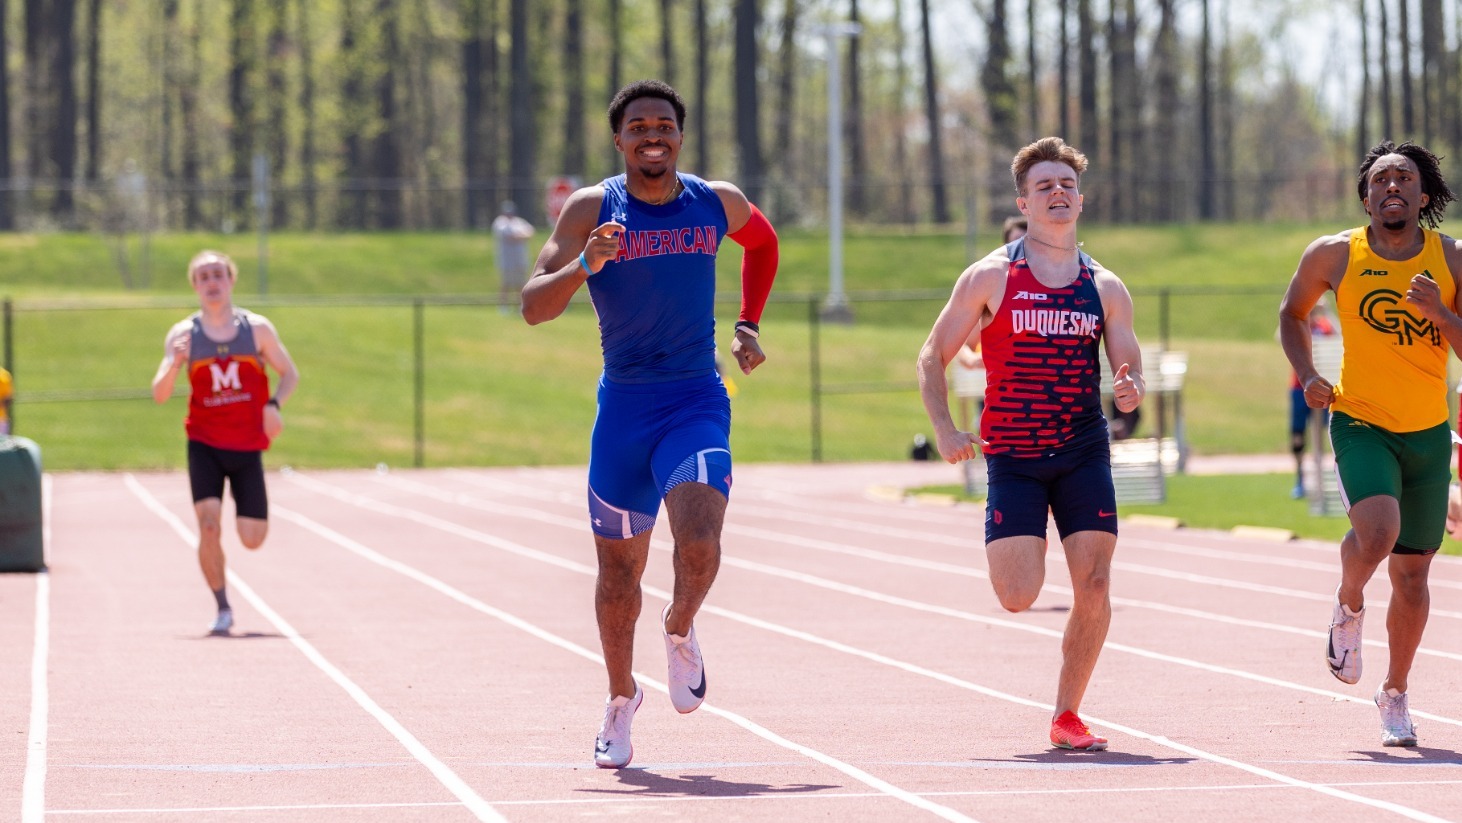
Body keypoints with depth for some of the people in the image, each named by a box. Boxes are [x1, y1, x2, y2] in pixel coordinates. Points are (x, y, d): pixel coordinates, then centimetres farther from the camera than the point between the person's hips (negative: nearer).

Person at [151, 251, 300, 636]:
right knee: (209, 526, -18)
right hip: (204, 444, -1)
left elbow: (290, 374, 8)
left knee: (253, 539, 1)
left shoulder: (257, 328, -1)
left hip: (247, 446, 1)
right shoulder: (183, 334, -3)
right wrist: (174, 364, -27)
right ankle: (222, 609, -3)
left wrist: (274, 404, -13)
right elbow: (159, 395, -6)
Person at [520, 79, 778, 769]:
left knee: (698, 542, -22)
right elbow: (532, 308, -8)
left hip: (696, 402, 0)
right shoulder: (592, 209, -3)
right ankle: (621, 698, 30)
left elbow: (763, 242, 27)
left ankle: (680, 630, 11)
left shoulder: (718, 204, 3)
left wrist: (748, 324, 18)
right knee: (619, 565, 8)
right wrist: (583, 266, -26)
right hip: (623, 406, 0)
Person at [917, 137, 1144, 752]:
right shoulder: (991, 277, 0)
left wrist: (1130, 391, -13)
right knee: (1018, 597, -12)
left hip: (1084, 452, 2)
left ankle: (1067, 715, 10)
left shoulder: (1105, 288, 8)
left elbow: (1130, 367, 11)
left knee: (1093, 586, -6)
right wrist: (944, 431, -9)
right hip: (1013, 457, -2)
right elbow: (933, 357, 4)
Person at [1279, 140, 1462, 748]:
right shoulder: (1334, 255, -3)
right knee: (1377, 532, -28)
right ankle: (1348, 608, 6)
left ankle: (1395, 695, 28)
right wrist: (1307, 376, 0)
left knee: (1412, 571, 8)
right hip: (1360, 423, -2)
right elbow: (1292, 314, 15)